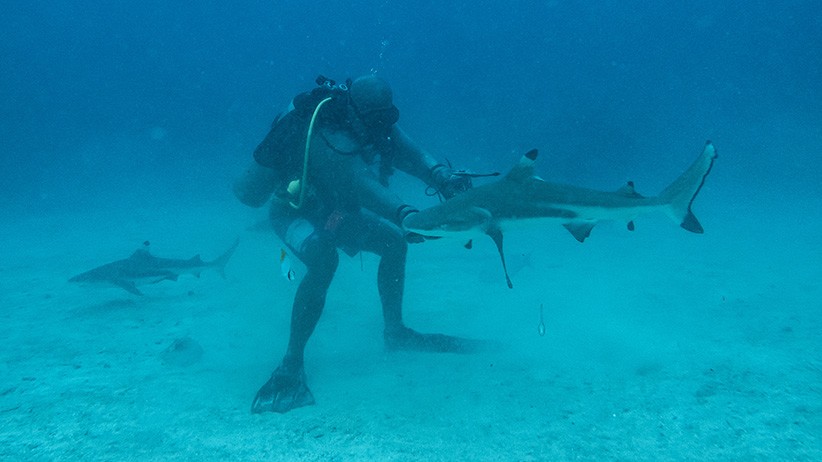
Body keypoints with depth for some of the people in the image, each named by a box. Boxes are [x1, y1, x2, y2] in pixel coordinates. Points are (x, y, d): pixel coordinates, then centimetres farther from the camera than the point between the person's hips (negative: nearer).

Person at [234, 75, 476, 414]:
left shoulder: (376, 122, -11)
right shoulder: (325, 134, -35)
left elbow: (410, 154, -18)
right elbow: (359, 182, -47)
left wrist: (442, 176, -39)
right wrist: (404, 213, -60)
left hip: (334, 208, 8)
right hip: (295, 211, -8)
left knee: (394, 241, 3)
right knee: (324, 259, -35)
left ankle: (394, 331, 19)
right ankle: (292, 365, -27)